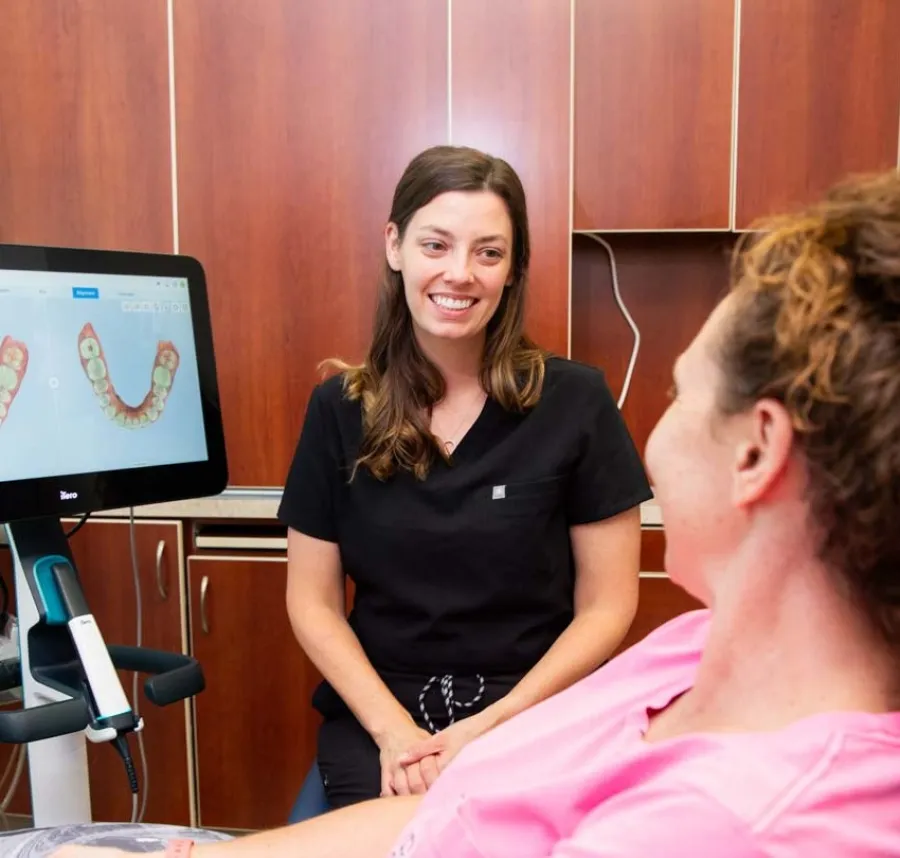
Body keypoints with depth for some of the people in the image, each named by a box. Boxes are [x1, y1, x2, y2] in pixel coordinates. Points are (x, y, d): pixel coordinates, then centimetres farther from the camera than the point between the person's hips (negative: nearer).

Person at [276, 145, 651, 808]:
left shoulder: (574, 400, -6)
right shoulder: (338, 408, 0)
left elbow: (608, 606, -3)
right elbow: (313, 602, 3)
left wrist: (496, 725, -13)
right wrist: (393, 729, -10)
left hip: (534, 711, 0)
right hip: (377, 710, 1)